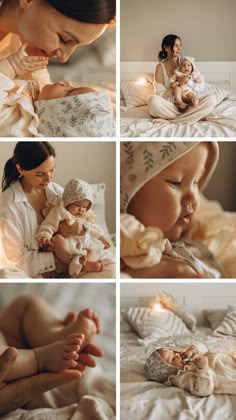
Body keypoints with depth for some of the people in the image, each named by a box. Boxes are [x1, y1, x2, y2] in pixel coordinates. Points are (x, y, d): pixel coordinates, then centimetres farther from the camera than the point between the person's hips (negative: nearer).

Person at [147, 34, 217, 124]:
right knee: (153, 100, -36)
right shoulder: (161, 67, 0)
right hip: (170, 106, -3)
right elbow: (160, 95, -6)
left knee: (212, 99, -23)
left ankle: (169, 120, -26)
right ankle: (196, 116, -25)